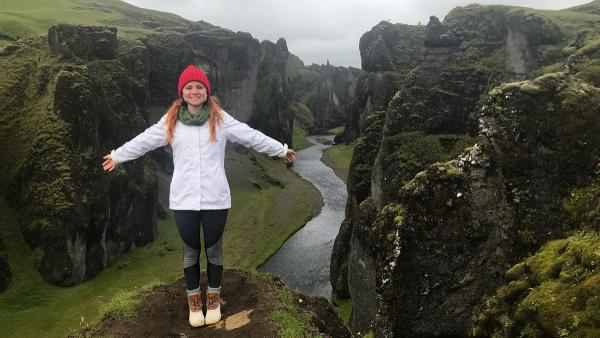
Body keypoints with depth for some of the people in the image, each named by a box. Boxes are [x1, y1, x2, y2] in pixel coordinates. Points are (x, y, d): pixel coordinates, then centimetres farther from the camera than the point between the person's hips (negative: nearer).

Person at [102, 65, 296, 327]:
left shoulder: (220, 119, 0)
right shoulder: (171, 120, 4)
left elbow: (252, 136, 4)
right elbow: (144, 141, 14)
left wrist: (281, 150, 8)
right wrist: (116, 156, 22)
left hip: (215, 198, -1)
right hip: (183, 199, 1)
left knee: (213, 249, 12)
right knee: (190, 251, 12)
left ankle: (214, 299, 31)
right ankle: (194, 301, 30)